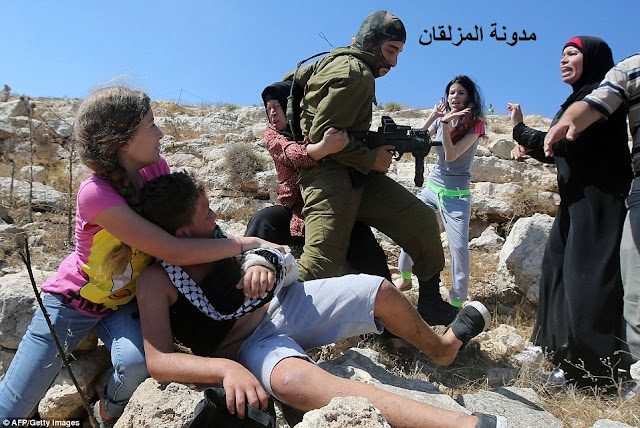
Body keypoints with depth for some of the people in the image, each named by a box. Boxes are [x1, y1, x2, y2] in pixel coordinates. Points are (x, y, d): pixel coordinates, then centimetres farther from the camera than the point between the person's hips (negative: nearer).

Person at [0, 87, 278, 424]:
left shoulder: (156, 168, -13)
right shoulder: (95, 193, -32)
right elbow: (174, 251, -35)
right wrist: (248, 243, -29)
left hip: (125, 301, 4)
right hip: (74, 299, -3)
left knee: (136, 362, -25)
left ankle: (108, 417, 8)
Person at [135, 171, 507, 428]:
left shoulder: (213, 236, 0)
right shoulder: (156, 281, -16)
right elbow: (158, 360, -25)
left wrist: (258, 262, -18)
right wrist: (227, 369, -40)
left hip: (281, 304, 7)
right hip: (250, 346, -6)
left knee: (378, 290, -4)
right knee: (291, 378, -43)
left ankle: (442, 347, 28)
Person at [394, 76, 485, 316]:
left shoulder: (475, 125, -7)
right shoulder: (441, 120, 7)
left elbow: (451, 155, -19)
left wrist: (445, 122, -23)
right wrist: (433, 117, -12)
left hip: (456, 194, -5)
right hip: (431, 186, 5)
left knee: (459, 246, -12)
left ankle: (457, 302, 0)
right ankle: (405, 277, 30)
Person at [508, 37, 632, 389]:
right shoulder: (581, 97, 18)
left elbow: (569, 144, -21)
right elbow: (564, 152, 17)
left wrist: (521, 131, -13)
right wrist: (530, 150, 2)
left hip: (599, 201, -10)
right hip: (579, 199, 10)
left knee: (588, 279, -9)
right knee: (558, 264, 14)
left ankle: (592, 369, 1)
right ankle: (564, 347, 27)